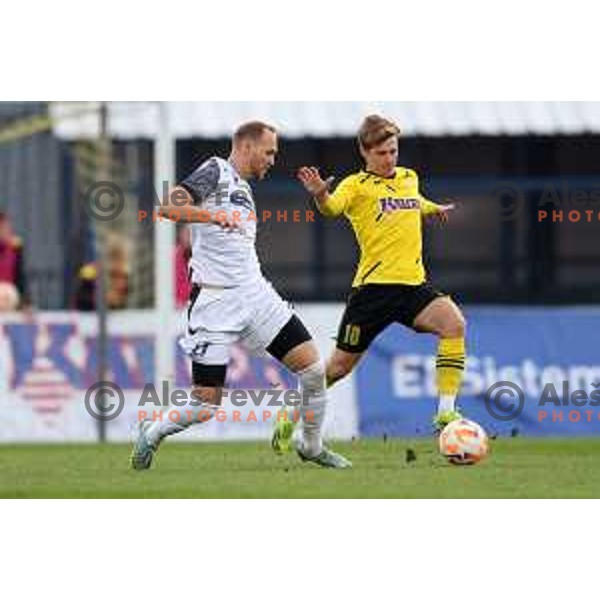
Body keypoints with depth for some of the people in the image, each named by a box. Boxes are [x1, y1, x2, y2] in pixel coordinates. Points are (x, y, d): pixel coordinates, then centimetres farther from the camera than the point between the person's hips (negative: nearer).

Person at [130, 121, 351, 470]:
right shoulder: (216, 171, -4)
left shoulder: (244, 188, 21)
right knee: (206, 405, -7)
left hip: (255, 294, 8)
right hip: (216, 301, -8)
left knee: (314, 368, -4)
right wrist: (209, 214, -36)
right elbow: (169, 207, -20)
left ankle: (313, 447, 15)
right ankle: (152, 433, 20)